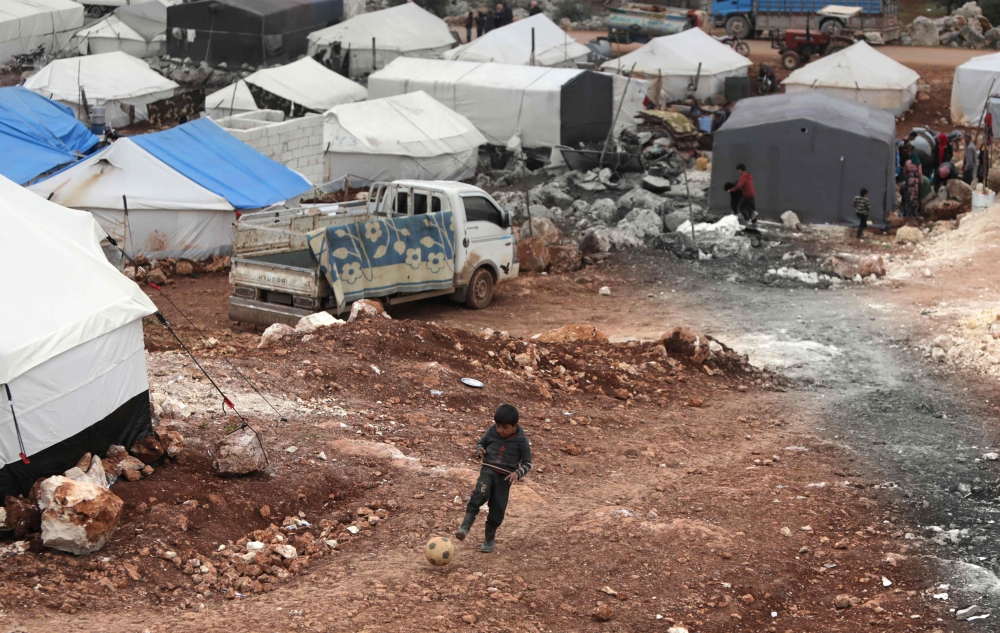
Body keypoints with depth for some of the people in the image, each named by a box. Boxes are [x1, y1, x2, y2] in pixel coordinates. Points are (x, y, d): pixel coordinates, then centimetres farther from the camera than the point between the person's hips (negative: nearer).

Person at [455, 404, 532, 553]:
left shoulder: (521, 440, -5)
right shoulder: (492, 432, 2)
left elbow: (527, 463, 3)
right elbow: (481, 443, 21)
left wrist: (518, 473, -16)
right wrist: (480, 450, -4)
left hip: (505, 477, 0)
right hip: (488, 470, 1)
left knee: (498, 508, -2)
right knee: (480, 493, -28)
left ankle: (490, 539, 19)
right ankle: (465, 526, -30)